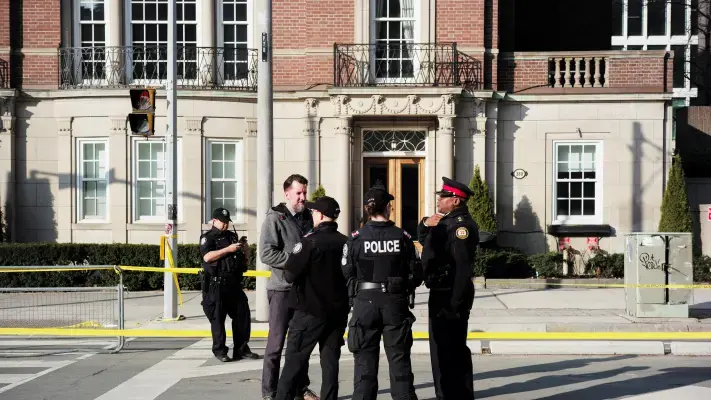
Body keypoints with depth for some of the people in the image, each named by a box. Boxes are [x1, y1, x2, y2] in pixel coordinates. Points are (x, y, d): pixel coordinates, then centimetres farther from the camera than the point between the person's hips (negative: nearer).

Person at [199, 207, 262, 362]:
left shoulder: (232, 236, 18)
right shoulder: (207, 238, 0)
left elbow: (245, 259, 23)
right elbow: (207, 257, -18)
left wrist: (246, 249, 1)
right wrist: (228, 249, -20)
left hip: (234, 283, 6)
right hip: (216, 285, -6)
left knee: (243, 315, 5)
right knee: (218, 318, -1)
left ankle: (241, 349, 12)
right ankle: (220, 351, 7)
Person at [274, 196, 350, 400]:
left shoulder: (310, 241, -14)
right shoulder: (346, 243, 1)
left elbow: (290, 274, -15)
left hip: (311, 309, -5)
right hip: (338, 310, 5)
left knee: (295, 360, 1)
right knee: (330, 360, 9)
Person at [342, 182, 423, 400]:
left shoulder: (356, 238, -7)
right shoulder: (402, 236, -5)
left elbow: (346, 273, -6)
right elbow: (416, 274, -2)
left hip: (365, 302, 0)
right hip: (396, 302, 1)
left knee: (365, 358, 8)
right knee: (399, 357, 11)